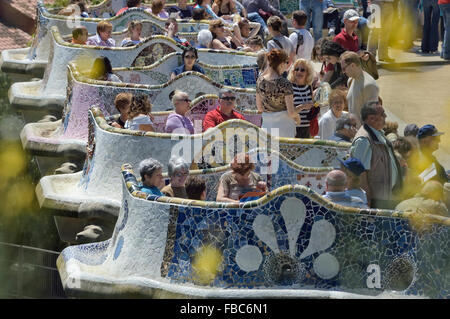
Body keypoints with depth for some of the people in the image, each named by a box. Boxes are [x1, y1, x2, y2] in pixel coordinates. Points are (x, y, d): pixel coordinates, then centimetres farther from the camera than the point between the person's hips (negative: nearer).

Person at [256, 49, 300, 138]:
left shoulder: (260, 81, 1)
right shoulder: (284, 83, -15)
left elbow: (259, 108, 10)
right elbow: (291, 112, -14)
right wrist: (297, 116, 7)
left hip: (266, 125, 5)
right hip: (284, 125, -5)